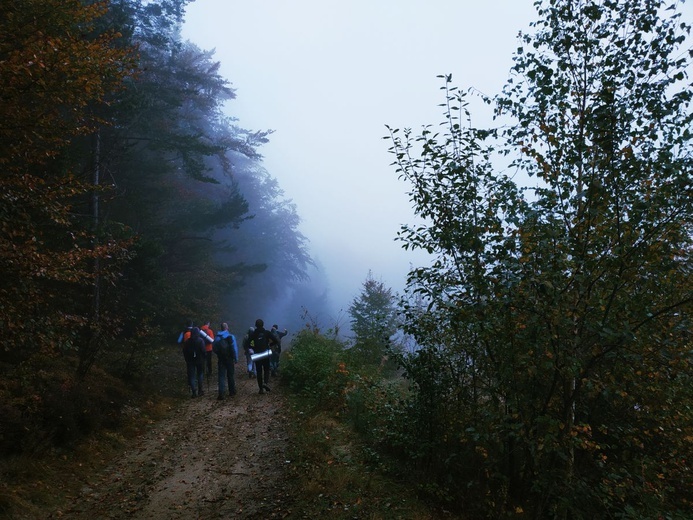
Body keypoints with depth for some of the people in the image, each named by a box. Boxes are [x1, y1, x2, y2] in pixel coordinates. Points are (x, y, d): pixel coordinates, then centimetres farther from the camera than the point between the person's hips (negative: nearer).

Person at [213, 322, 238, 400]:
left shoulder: (217, 338, 2)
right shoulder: (231, 336, -9)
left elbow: (215, 350, 7)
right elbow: (234, 349, -11)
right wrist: (236, 359, -4)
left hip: (221, 359, 2)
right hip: (229, 359, -2)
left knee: (221, 377, 2)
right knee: (231, 376, 12)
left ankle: (221, 394, -7)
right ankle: (232, 392, 21)